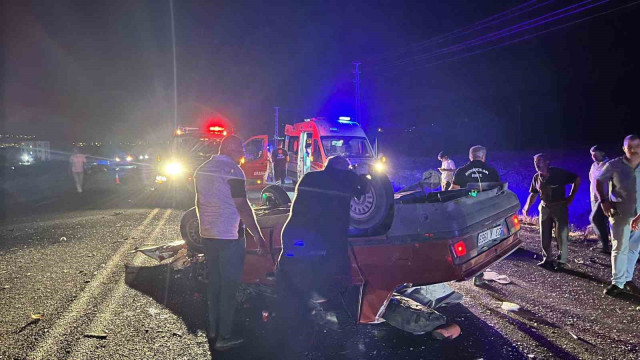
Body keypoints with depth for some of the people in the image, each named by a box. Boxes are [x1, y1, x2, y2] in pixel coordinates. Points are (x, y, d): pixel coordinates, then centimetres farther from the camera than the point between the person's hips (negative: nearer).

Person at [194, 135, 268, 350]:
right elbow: (242, 206, -19)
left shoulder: (203, 170, 9)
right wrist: (258, 236, -17)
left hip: (208, 235, 8)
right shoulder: (232, 170, -15)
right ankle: (224, 337, 8)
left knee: (214, 282, 17)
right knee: (229, 286, 1)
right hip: (229, 236, -8)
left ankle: (213, 329, 27)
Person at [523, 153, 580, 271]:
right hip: (544, 208, 5)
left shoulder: (559, 173, -11)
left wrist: (571, 197, -8)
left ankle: (562, 261, 9)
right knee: (544, 236, 7)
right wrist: (527, 206, -2)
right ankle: (547, 259, 18)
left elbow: (577, 180, -5)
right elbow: (533, 194, 13)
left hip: (559, 207, -5)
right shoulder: (536, 178, 4)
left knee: (561, 234, -3)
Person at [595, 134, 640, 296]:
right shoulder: (614, 165, -9)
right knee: (620, 248, 1)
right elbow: (599, 181, 5)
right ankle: (617, 283, 12)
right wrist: (604, 201, -6)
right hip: (620, 213, -3)